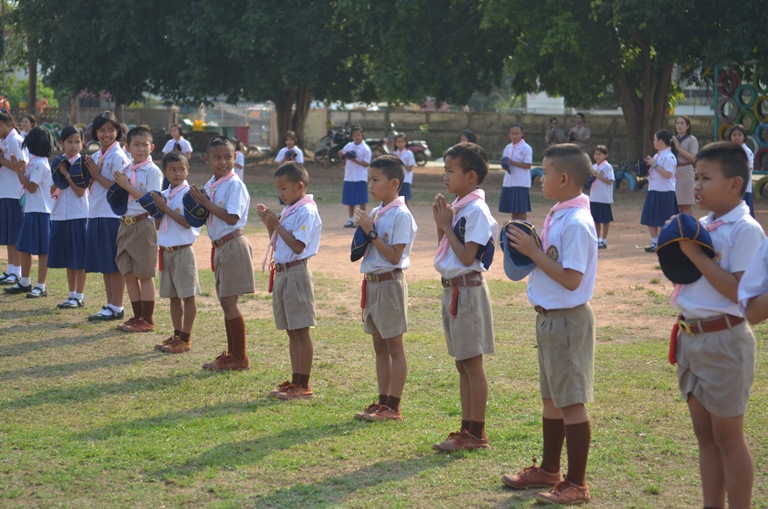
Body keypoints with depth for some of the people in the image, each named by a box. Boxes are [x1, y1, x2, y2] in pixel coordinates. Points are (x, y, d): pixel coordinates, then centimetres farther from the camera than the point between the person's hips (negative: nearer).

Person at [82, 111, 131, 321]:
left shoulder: (119, 156, -10)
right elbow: (91, 185, 15)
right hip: (96, 215, 8)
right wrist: (89, 173, -3)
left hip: (114, 216, -8)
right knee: (104, 264, 12)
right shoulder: (96, 156, 14)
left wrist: (97, 175, -13)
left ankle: (116, 308, 2)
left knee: (114, 264, -3)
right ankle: (110, 304, 19)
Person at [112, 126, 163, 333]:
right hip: (126, 224, 7)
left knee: (145, 274, -1)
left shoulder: (152, 171, -8)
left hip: (143, 224, -7)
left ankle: (147, 320, 6)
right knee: (129, 274, 9)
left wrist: (128, 186, -16)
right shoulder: (126, 171, 11)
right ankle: (137, 316, 19)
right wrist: (118, 185, -1)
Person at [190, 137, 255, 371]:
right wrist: (199, 202, -3)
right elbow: (206, 217, 16)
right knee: (226, 302, 13)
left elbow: (232, 217, -22)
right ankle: (232, 353, 21)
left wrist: (206, 203, -17)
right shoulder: (210, 185, 11)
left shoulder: (235, 185, -14)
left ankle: (240, 357, 1)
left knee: (228, 302, -6)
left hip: (232, 244, -9)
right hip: (220, 246, 9)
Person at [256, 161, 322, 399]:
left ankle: (304, 385, 0)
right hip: (281, 273, 9)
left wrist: (277, 224, -17)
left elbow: (298, 246, -21)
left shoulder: (306, 211, -13)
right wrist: (269, 223, 5)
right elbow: (277, 244, 20)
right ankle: (295, 381, 19)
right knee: (292, 332, 13)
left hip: (296, 273, -9)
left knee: (300, 331, -4)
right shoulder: (289, 210, 14)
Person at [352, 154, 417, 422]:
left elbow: (395, 257, -19)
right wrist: (363, 232, -1)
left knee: (394, 347, -1)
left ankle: (393, 407, 3)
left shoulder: (401, 215, -14)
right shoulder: (375, 213, 10)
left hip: (390, 283, -9)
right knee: (380, 347, 13)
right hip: (372, 283, 9)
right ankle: (382, 402, 20)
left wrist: (372, 233, -17)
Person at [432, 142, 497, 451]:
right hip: (451, 288, 9)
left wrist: (446, 225, -13)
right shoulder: (455, 207, 11)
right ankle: (467, 430, 20)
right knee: (462, 364, 13)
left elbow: (467, 256, -22)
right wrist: (440, 224, 1)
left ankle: (477, 434, 4)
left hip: (467, 288, -9)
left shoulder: (476, 210, -16)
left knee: (472, 363, -2)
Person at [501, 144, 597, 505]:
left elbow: (571, 279, -25)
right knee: (551, 398, 19)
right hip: (549, 316, 10)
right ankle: (549, 470, 32)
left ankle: (577, 485, 7)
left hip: (567, 319, -10)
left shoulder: (576, 223, -21)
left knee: (571, 402, -2)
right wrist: (528, 248, 1)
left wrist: (533, 252, -19)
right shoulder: (558, 217, 8)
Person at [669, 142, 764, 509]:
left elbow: (740, 291, -22)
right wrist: (675, 254, -1)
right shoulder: (702, 226, 9)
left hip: (723, 339, -8)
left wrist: (696, 255, -20)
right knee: (704, 434, 14)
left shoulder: (745, 230, -14)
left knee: (727, 436, 1)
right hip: (691, 336, 8)